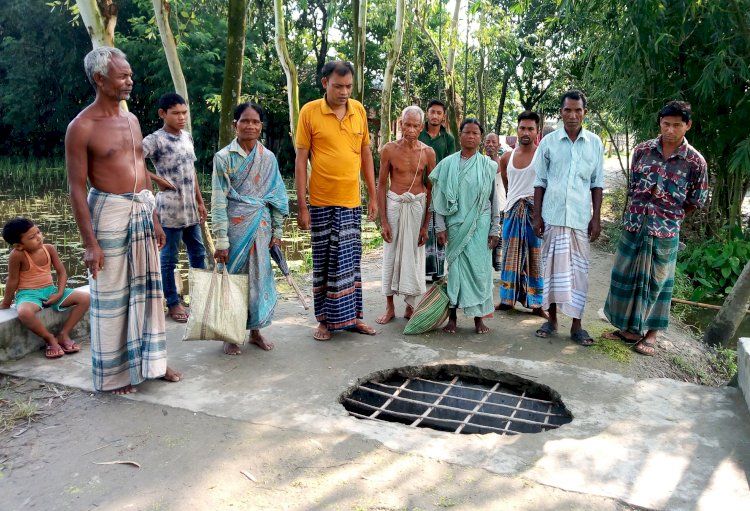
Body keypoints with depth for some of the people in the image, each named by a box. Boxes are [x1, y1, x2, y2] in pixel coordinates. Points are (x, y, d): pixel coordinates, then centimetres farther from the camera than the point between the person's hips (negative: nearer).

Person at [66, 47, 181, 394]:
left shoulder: (132, 120, 11)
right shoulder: (82, 127, -10)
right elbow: (76, 188, -12)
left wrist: (154, 218, 15)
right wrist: (89, 242, -16)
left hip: (143, 209, 7)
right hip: (110, 213, -6)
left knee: (146, 287, 12)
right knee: (111, 295, 3)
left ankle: (150, 360, 26)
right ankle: (114, 373, 18)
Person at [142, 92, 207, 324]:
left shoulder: (187, 136, 11)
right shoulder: (156, 139, -11)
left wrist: (200, 201, 16)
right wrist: (158, 179, -15)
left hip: (190, 208, 7)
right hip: (170, 208, -7)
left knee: (198, 252, 14)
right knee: (169, 257, 4)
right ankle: (173, 303, 15)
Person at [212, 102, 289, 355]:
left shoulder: (268, 158, 5)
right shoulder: (224, 157, -4)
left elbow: (277, 196, 9)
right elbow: (218, 200, -8)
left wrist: (277, 231, 7)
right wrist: (221, 240, -12)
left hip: (261, 227, 3)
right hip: (235, 226, -3)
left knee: (259, 277, 9)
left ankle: (256, 330, 24)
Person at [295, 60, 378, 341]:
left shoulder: (359, 110, 5)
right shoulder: (309, 112, -5)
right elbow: (300, 160, -5)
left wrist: (373, 196, 10)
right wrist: (302, 207, -8)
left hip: (352, 202, 3)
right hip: (321, 202, -3)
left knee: (350, 261, 10)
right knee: (323, 263, 7)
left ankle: (352, 316, 23)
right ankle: (325, 320, 19)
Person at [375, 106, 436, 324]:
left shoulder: (428, 152, -1)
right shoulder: (389, 149, -3)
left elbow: (431, 189, 2)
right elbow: (382, 185, 0)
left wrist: (426, 224, -1)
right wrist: (383, 221, -5)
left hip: (417, 205, 1)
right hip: (394, 203, 0)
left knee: (414, 255, 6)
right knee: (391, 254, 5)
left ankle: (410, 306, 20)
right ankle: (390, 307, 17)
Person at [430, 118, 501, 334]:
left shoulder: (488, 165, 3)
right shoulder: (448, 164, 2)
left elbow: (494, 199, 5)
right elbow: (440, 197, 2)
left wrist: (495, 229, 2)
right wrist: (440, 227, -3)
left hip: (479, 225, 0)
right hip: (455, 224, 0)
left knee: (478, 268, 2)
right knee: (455, 266, 4)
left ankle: (478, 317, 13)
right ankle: (452, 316, 13)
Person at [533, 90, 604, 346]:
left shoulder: (595, 143, 4)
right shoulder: (549, 141, 2)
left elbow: (597, 183, 7)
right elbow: (540, 182, 4)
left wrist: (596, 217, 2)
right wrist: (537, 216, 0)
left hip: (580, 218, 0)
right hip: (553, 216, 0)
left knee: (578, 269, 3)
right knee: (552, 267, 5)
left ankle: (576, 325, 11)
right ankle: (552, 319, 18)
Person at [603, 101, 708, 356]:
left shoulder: (695, 161, -7)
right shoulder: (642, 150, 0)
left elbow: (696, 202, 4)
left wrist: (669, 217, 8)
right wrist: (637, 214, 8)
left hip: (665, 232, -2)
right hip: (633, 226, 3)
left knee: (657, 281, 8)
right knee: (627, 276, 9)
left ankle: (651, 333, 22)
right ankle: (629, 329, 25)